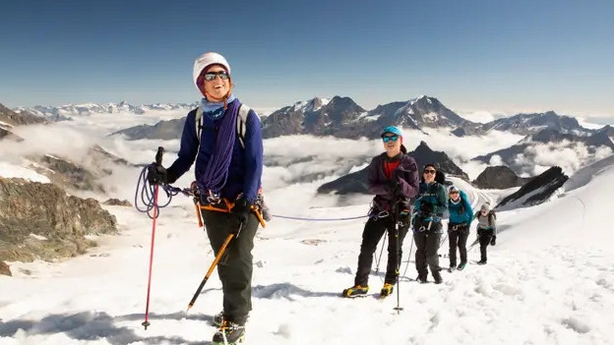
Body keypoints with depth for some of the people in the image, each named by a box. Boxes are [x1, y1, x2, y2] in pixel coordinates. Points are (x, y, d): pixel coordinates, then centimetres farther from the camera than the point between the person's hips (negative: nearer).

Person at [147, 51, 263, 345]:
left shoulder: (246, 116, -8)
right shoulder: (195, 118, 2)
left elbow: (254, 163, -12)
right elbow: (187, 157, 5)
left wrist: (245, 202, -20)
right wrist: (168, 174, -16)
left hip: (243, 202, -4)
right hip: (210, 203, 4)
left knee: (238, 259, -4)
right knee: (224, 260, 15)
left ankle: (236, 321, 9)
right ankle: (236, 307, 35)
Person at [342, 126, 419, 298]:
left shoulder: (409, 163, -5)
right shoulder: (377, 161, 2)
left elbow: (414, 190, -6)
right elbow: (371, 185, -6)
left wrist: (401, 185, -27)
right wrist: (387, 187, -25)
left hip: (400, 211, -2)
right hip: (380, 209, 2)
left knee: (394, 249, 10)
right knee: (367, 246, -4)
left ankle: (389, 284, 27)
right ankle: (361, 284, 5)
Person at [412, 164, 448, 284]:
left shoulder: (439, 188, 3)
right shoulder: (418, 187, 10)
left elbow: (445, 206, 0)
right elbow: (413, 203, 13)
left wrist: (433, 209, -18)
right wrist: (421, 206, -9)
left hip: (434, 223, -2)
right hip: (419, 222, 2)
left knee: (431, 252, -6)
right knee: (420, 250, 0)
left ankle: (436, 272, 14)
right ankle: (422, 274, 12)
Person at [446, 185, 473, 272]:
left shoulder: (464, 201, -16)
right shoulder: (449, 202, -10)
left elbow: (471, 213, -3)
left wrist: (468, 224, -2)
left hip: (463, 225, -2)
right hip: (453, 225, 2)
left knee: (461, 245, -1)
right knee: (452, 246, -4)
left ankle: (463, 262, 22)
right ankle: (452, 264, 8)